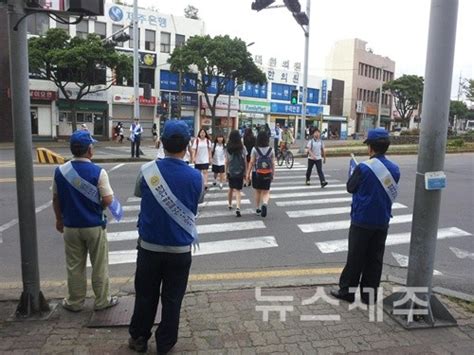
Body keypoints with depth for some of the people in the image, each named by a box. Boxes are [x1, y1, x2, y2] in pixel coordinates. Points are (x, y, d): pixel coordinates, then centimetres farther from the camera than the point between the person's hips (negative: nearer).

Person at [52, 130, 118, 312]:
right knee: (99, 266, 12)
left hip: (70, 226, 3)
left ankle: (74, 302, 29)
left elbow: (56, 199, 4)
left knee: (74, 266, 16)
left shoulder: (60, 171, -5)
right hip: (94, 226, -3)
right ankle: (102, 300, 23)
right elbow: (108, 200, -18)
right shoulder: (98, 172, -17)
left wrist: (59, 219, 18)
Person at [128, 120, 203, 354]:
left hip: (149, 246, 1)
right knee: (172, 299, 14)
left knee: (145, 296, 18)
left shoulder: (147, 170, -11)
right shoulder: (195, 177, -12)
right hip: (180, 249, -1)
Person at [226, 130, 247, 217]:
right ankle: (238, 207, -18)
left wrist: (226, 172, 6)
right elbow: (245, 161, -1)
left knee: (231, 189, 21)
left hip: (230, 172, 1)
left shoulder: (228, 149, -4)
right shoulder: (242, 148, -4)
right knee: (237, 191, -1)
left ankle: (230, 205, 38)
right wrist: (245, 172, 8)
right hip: (240, 172, -1)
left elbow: (226, 162, -2)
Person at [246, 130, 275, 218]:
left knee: (257, 191, 17)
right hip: (267, 175, 0)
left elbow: (251, 162, -9)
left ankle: (258, 208, 28)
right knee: (266, 192, 7)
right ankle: (265, 204, -21)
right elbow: (273, 163, 0)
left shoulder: (255, 149, -9)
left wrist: (248, 173, -1)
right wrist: (273, 174, 10)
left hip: (256, 173, 0)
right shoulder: (271, 150, -3)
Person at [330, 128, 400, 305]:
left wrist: (354, 174, 13)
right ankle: (369, 293, 19)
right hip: (382, 221, 5)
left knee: (355, 257, 6)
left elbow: (350, 188, -4)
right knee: (375, 258, 12)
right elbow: (393, 192, 10)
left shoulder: (363, 168, -18)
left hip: (362, 220, -5)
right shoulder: (394, 169, 0)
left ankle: (347, 290, 17)